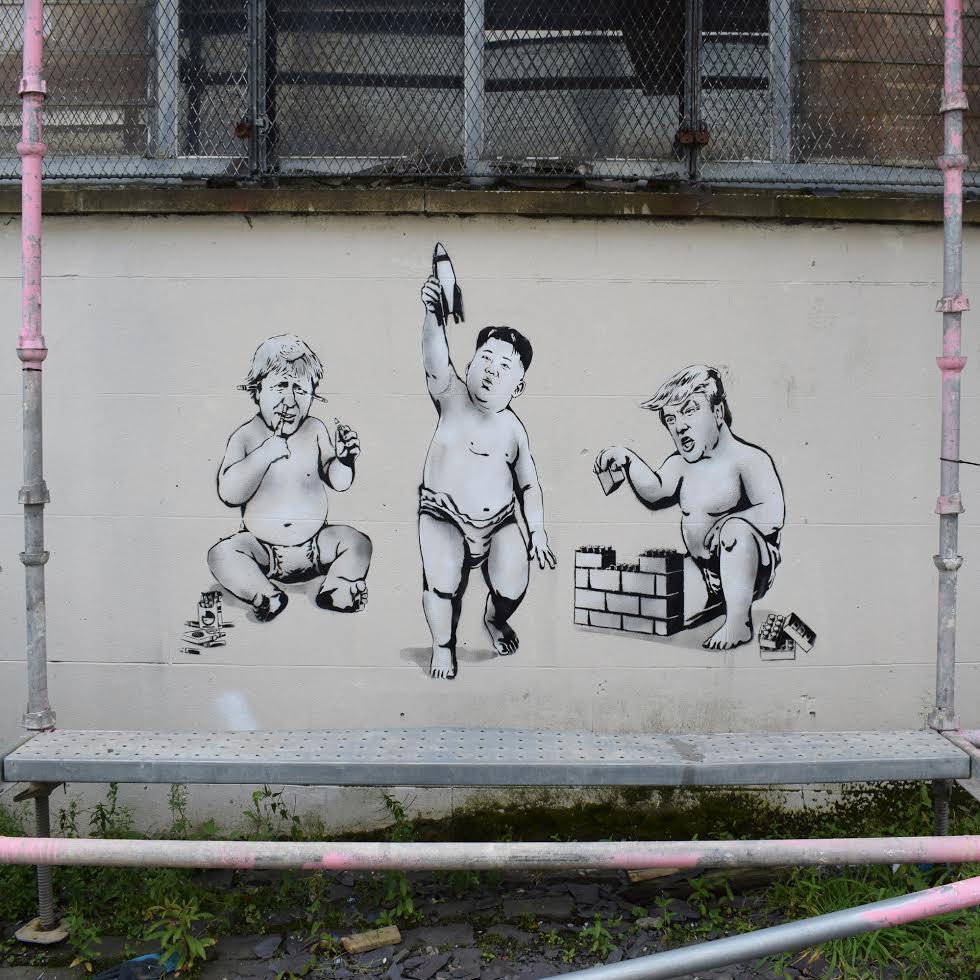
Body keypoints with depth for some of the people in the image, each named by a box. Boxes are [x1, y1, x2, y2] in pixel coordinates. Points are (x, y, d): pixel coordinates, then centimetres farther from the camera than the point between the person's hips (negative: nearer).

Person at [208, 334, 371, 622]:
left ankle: (335, 594, -1)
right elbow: (228, 493, -20)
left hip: (315, 546, 1)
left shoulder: (315, 430, -4)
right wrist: (266, 453, -27)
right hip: (262, 549, -1)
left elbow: (339, 483, -3)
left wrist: (343, 460, -25)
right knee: (221, 554, -23)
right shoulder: (246, 436, -10)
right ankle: (266, 596, -12)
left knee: (357, 543, -16)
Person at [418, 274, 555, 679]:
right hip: (444, 514, -2)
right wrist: (433, 315, -47)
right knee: (442, 581, -25)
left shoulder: (513, 428, 2)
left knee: (512, 588, -13)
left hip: (500, 520, 3)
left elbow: (529, 484, 9)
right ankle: (443, 645, 5)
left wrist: (537, 531, -2)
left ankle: (496, 620, 26)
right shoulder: (452, 398, -8)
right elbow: (436, 361, -29)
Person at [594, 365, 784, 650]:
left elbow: (773, 514, -21)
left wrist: (725, 524, -31)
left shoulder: (747, 458, -10)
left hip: (753, 568, -6)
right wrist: (627, 460, -23)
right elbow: (656, 493, -10)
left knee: (735, 526, -35)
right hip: (703, 573, 6)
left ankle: (739, 622, -29)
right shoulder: (680, 463, 10)